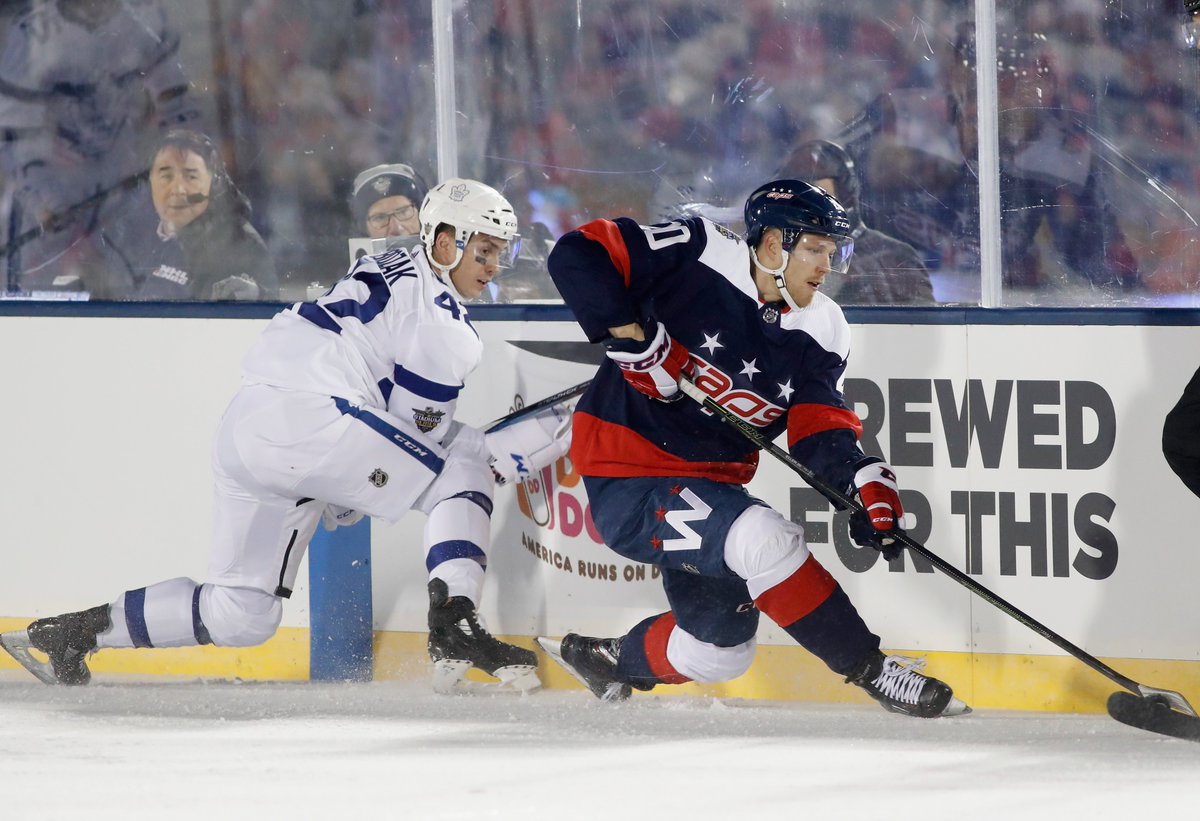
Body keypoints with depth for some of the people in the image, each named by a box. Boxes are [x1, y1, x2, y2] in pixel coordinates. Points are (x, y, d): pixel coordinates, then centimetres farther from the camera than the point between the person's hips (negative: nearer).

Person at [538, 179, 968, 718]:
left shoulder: (819, 332, 1)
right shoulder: (695, 257, -16)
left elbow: (821, 431, -6)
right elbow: (578, 255, -19)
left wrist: (866, 484, -25)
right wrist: (630, 334, -26)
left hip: (709, 483, 8)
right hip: (628, 481, -8)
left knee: (720, 652, 17)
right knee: (767, 540, -28)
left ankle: (607, 659, 42)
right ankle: (870, 669, -17)